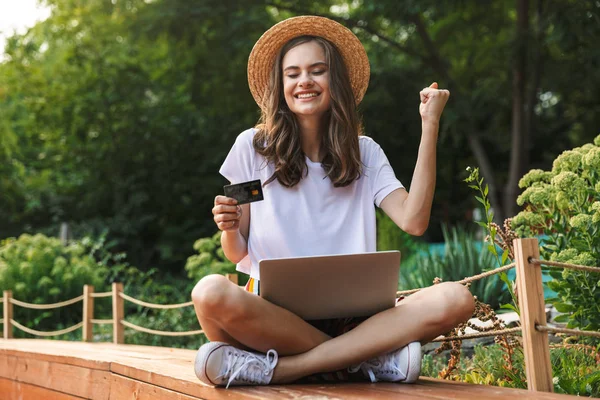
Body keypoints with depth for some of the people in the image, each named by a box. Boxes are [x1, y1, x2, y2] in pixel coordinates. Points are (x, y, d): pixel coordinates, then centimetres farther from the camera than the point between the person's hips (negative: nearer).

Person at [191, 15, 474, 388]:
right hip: (272, 313, -2)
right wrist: (229, 228, -15)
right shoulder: (252, 146, 8)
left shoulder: (364, 152, 13)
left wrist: (430, 125, -2)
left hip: (348, 316, 2)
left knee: (455, 298, -26)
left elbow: (413, 221, -4)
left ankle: (279, 368, -28)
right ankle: (361, 358, -23)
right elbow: (237, 253, 9)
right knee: (211, 293, -36)